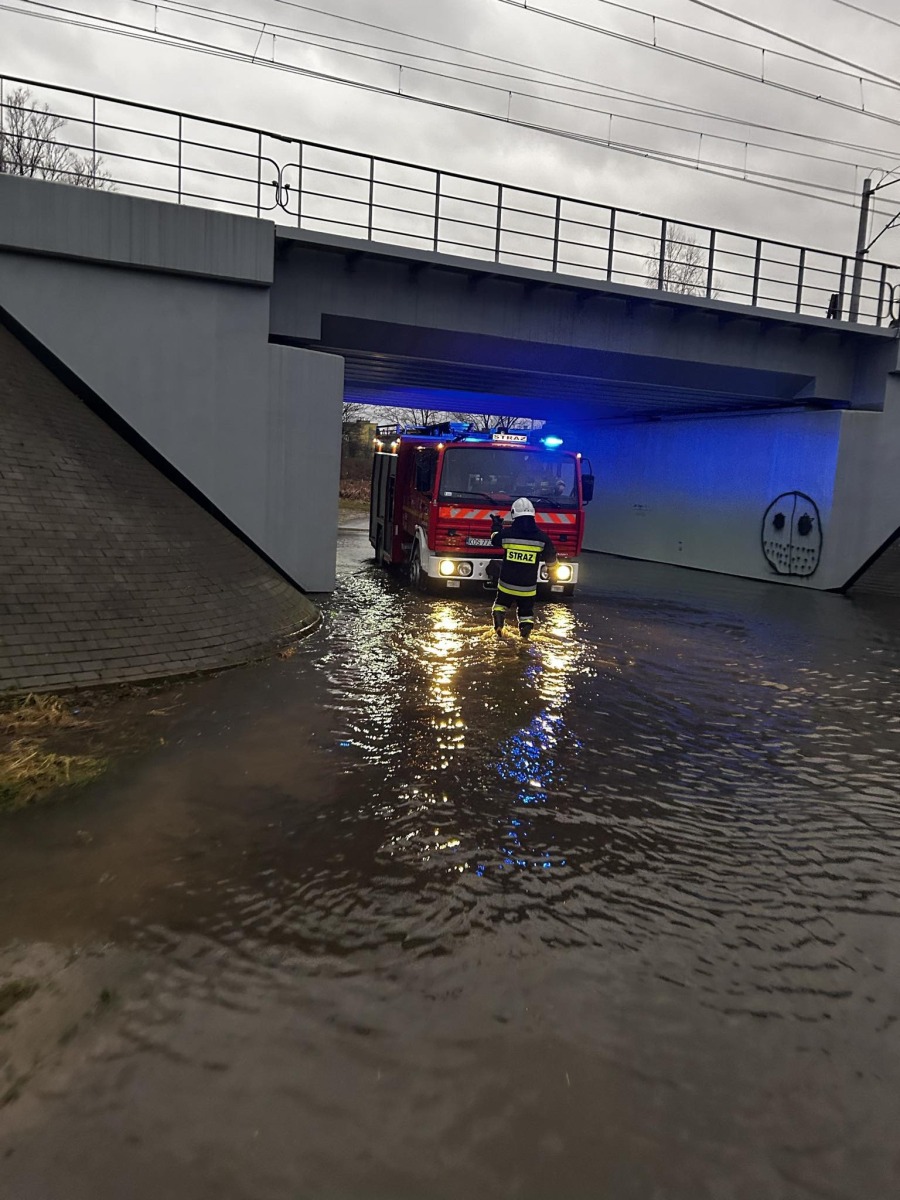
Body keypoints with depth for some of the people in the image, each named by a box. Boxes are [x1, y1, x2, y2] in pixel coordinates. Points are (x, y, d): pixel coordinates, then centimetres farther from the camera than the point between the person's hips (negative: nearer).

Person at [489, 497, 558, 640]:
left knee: (501, 603, 25)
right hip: (528, 587, 0)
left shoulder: (506, 533, -11)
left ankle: (498, 625, 6)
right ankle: (526, 630, -2)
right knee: (526, 611, 17)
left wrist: (496, 526, 32)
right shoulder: (541, 537, -10)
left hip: (507, 583, 0)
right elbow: (551, 557, 4)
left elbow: (495, 540, 13)